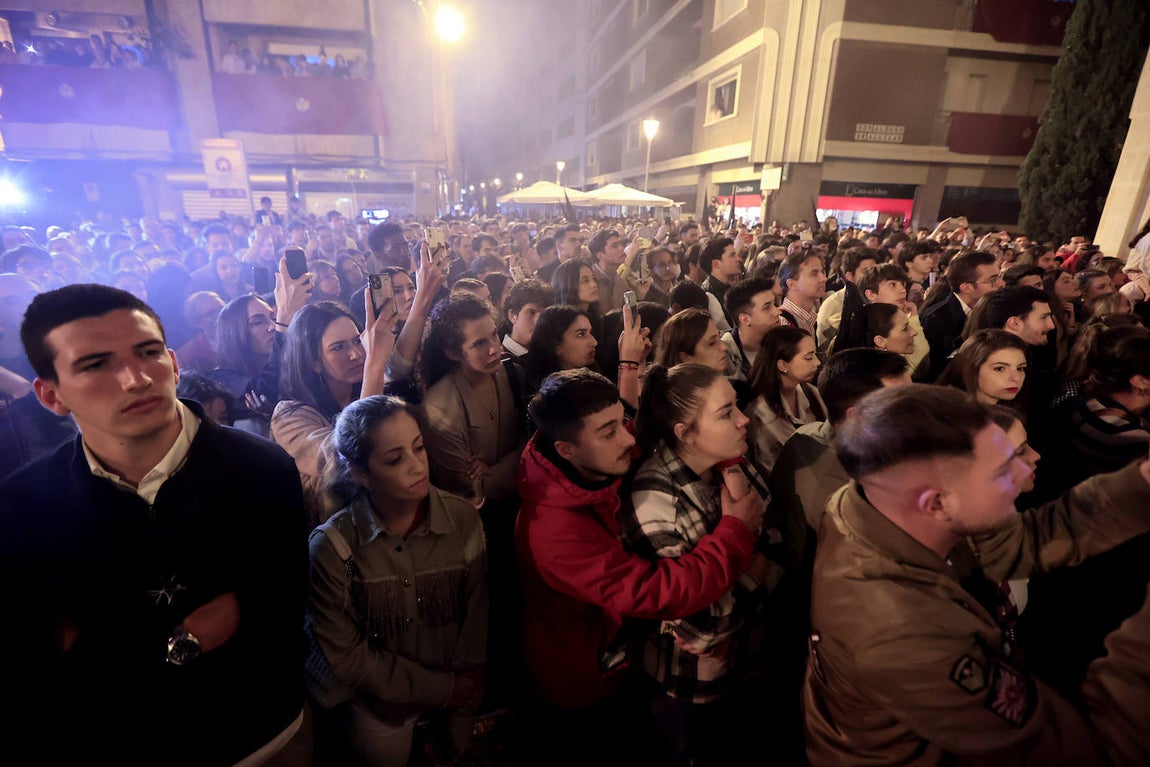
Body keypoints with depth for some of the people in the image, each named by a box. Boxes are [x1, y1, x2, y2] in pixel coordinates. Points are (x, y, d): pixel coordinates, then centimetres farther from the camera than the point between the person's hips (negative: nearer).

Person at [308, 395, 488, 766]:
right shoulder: (331, 546, -23)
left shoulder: (464, 519, -21)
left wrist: (458, 701, -12)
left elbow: (477, 621, -12)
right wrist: (441, 688, -14)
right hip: (380, 707, -1)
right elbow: (344, 656, -16)